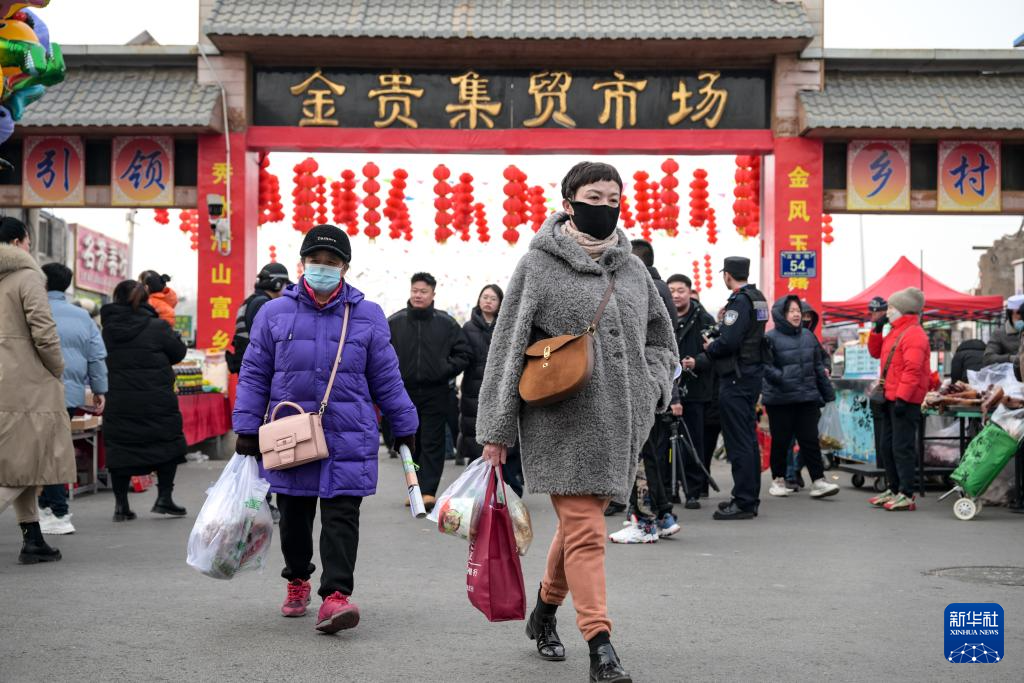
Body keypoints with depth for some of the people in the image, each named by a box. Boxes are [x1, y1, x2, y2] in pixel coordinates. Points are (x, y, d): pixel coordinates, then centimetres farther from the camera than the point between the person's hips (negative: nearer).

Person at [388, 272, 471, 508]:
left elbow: (464, 353, 7)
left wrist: (447, 369, -7)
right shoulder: (394, 322, 3)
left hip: (436, 393, -2)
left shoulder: (446, 323, 2)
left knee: (432, 444, -5)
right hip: (404, 393, 2)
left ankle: (428, 490, -8)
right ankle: (414, 489, 18)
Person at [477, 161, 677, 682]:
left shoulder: (632, 267, 13)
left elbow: (661, 341, 25)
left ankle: (545, 611, 37)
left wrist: (651, 385, 5)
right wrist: (496, 430, -6)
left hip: (622, 422, 5)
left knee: (579, 522, 16)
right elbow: (508, 347, -3)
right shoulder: (540, 264, -2)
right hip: (563, 423, -5)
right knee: (584, 531, -10)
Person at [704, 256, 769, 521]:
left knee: (739, 442, -6)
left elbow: (728, 342, -23)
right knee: (748, 439, 15)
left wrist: (710, 347, -5)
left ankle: (743, 502, -4)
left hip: (736, 379, -10)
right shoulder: (758, 298, 13)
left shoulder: (739, 301, -16)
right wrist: (724, 321, 11)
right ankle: (749, 498, 23)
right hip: (753, 374, 10)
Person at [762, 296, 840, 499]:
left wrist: (827, 393, 17)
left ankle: (818, 481, 3)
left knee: (810, 440, 1)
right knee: (780, 441, 7)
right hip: (779, 400, -4)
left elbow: (819, 366, 17)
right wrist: (781, 379, -28)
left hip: (808, 397, 4)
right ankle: (778, 480, 21)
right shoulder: (771, 338, -8)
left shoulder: (808, 336, 11)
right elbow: (765, 366, -14)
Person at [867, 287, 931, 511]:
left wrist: (902, 397, -25)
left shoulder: (914, 334, -14)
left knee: (902, 448, -9)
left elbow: (912, 369, -22)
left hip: (906, 400, -10)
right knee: (887, 447, 15)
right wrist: (876, 330, 13)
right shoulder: (896, 332, 18)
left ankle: (907, 495, -6)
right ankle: (894, 490, 24)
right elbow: (875, 352, 27)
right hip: (890, 399, 10)